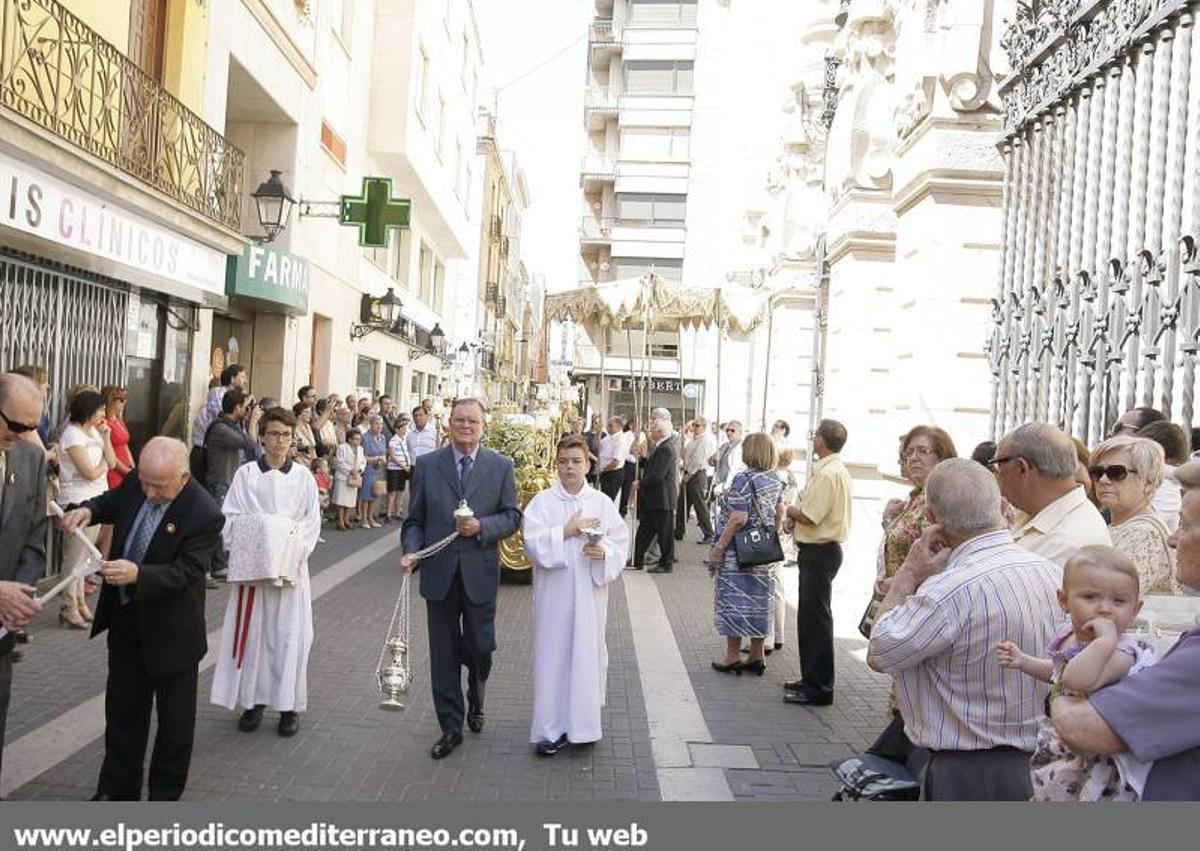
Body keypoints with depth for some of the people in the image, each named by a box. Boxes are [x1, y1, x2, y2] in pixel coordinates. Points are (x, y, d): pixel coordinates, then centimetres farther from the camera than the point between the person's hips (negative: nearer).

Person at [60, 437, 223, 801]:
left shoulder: (205, 515, -27)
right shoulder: (136, 483, -8)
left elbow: (185, 572, -27)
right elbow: (111, 503, 13)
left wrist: (137, 575, -41)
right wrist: (88, 510, -9)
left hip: (171, 631, -6)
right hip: (125, 621, 6)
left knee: (175, 717, 11)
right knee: (122, 708, 20)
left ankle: (165, 795, 29)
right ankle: (118, 788, 37)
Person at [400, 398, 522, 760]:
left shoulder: (501, 466, 2)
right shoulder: (426, 465, 3)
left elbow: (512, 516, 2)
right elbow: (415, 520, 4)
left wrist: (482, 526, -15)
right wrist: (411, 552, -12)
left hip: (480, 573, 0)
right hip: (440, 574, 0)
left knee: (480, 648, 9)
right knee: (444, 654, 7)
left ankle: (475, 700, 41)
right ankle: (451, 728, 20)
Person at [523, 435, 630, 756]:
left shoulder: (602, 503, 3)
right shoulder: (542, 502, -1)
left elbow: (621, 541, 2)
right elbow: (532, 543, -9)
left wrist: (604, 552, -17)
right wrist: (566, 531, -16)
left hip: (590, 593, 1)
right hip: (554, 594, -1)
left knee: (588, 653, 6)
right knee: (553, 654, 2)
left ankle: (582, 722, 21)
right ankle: (552, 728, 11)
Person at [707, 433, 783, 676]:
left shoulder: (743, 480, -17)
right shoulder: (776, 480, 5)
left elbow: (738, 519, -22)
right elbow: (779, 515, 13)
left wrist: (718, 548, -17)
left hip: (738, 554, -7)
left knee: (734, 601, 2)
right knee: (759, 601, 13)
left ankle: (732, 658, 9)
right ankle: (757, 657, 20)